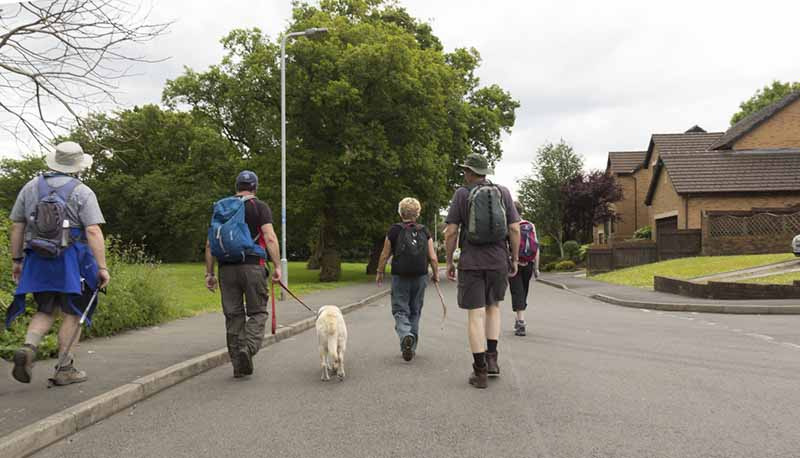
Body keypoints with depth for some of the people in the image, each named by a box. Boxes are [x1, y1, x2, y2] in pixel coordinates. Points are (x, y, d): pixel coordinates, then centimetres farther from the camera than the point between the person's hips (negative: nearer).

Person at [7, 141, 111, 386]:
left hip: (38, 261, 4)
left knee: (46, 311, 17)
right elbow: (93, 231, -15)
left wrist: (16, 260, 18)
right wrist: (102, 267, -13)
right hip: (72, 261, -4)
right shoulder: (82, 192, -7)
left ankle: (28, 349, -8)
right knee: (72, 314, 6)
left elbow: (17, 226, 10)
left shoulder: (31, 187, 8)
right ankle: (65, 369, 9)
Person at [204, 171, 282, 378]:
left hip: (227, 268, 4)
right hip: (252, 266, -3)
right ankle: (249, 348, -17)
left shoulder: (220, 208, 15)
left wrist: (209, 273, 15)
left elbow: (210, 243, 12)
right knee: (258, 312, 6)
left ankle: (238, 365, 12)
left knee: (233, 315, 9)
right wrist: (277, 266, -9)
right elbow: (270, 238, -10)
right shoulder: (260, 207, 3)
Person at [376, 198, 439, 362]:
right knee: (415, 312, 14)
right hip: (420, 277, 3)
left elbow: (385, 255, 0)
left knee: (400, 311, 4)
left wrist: (380, 273, 13)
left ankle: (406, 336, -24)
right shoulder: (424, 231, 2)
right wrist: (436, 274, 14)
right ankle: (411, 348, 19)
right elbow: (433, 258, 0)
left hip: (400, 276, -2)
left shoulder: (394, 230, -4)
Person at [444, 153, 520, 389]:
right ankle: (491, 359, 13)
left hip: (471, 262, -2)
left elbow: (451, 231, -7)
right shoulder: (503, 192, 3)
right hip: (499, 261, 2)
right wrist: (515, 259, 8)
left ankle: (481, 372, 1)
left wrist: (449, 261, 3)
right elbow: (514, 229, -1)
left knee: (475, 314, 2)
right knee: (493, 307, 22)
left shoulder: (462, 194, -3)